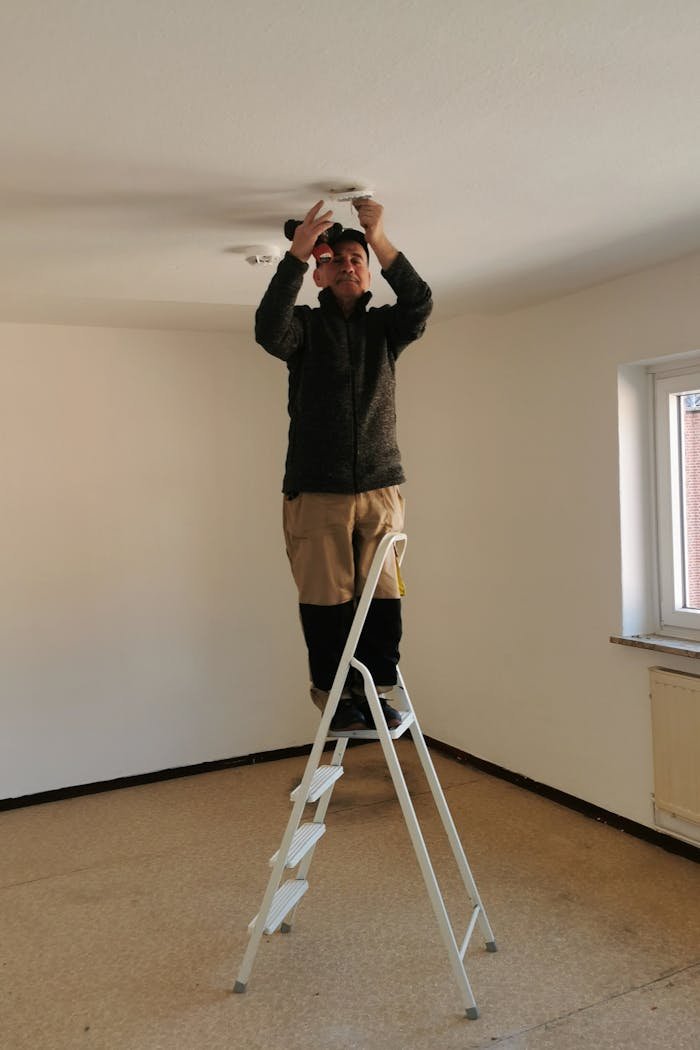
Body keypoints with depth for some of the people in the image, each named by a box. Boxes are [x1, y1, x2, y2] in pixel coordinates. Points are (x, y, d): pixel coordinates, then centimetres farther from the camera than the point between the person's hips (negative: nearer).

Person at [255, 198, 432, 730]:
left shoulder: (384, 327, 15)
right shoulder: (305, 325, 9)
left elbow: (420, 303, -7)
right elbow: (268, 331, -15)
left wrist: (379, 239, -15)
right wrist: (298, 251, -19)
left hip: (381, 488, 2)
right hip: (316, 491, -2)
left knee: (383, 597, 1)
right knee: (326, 599, -1)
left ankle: (376, 691, 15)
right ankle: (335, 696, 13)